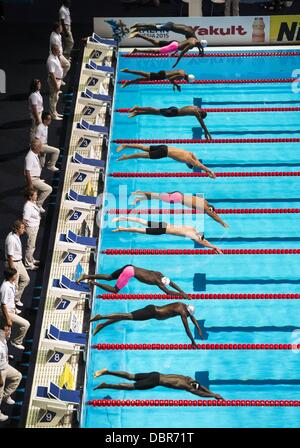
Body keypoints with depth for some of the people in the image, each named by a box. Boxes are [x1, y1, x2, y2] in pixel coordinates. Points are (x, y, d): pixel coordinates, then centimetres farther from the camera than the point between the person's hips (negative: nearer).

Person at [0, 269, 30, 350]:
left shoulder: (12, 283, -2)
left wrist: (14, 308, 24)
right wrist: (8, 319, -22)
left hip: (11, 310, 10)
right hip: (7, 312, -10)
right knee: (26, 324, -11)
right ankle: (16, 342, 7)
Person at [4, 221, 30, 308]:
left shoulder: (16, 236, 0)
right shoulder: (11, 239, -29)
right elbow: (10, 256, -25)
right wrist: (12, 270, -21)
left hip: (19, 262, 10)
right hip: (13, 263, -10)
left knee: (25, 279, 18)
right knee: (14, 285, 5)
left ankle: (16, 299, 30)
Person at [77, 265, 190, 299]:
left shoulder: (160, 274, 6)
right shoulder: (158, 281, -14)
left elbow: (171, 283, 17)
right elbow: (168, 292, -20)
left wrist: (181, 291, 13)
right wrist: (180, 294, -13)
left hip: (129, 267, 9)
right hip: (130, 272, -9)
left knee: (109, 277, 19)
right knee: (115, 290, 0)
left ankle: (87, 276, 17)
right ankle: (95, 283, 0)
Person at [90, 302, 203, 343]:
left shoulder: (184, 306, 11)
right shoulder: (183, 312, -16)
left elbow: (194, 319, 24)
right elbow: (187, 329, -16)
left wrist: (200, 331, 22)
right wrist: (193, 341, -8)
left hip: (152, 308, 8)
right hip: (151, 312, -8)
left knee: (128, 316, 6)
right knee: (129, 316, -12)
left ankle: (102, 325, 8)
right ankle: (101, 316, -16)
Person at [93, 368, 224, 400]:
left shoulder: (189, 379, 8)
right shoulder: (186, 386, -14)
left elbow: (201, 386, 19)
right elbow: (200, 393, -17)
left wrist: (213, 393, 15)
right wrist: (214, 396, -8)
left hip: (155, 375, 7)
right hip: (155, 381, -7)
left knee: (130, 377, 11)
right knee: (131, 386, -5)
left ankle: (106, 372, 12)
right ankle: (106, 385, -7)